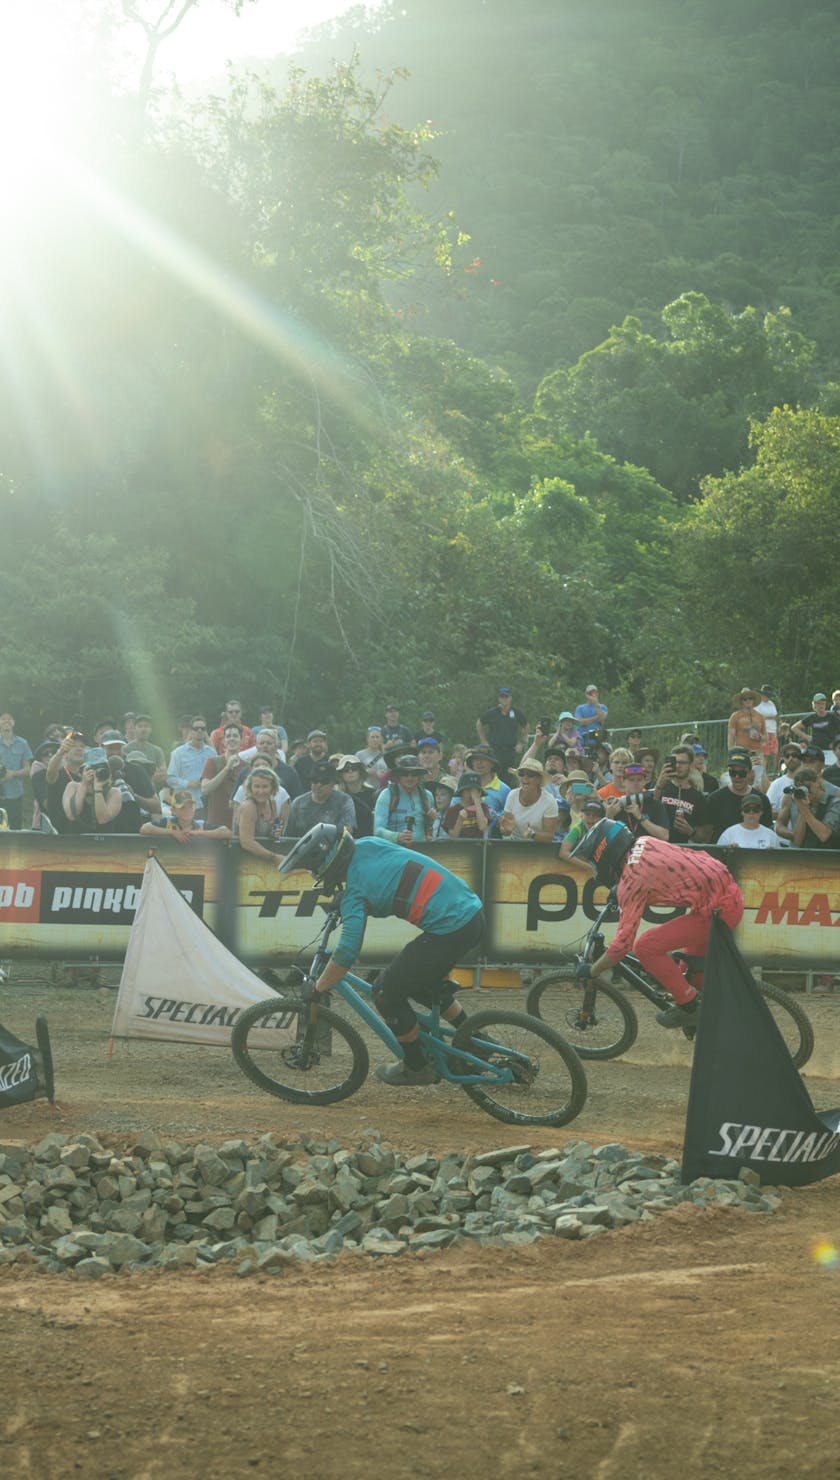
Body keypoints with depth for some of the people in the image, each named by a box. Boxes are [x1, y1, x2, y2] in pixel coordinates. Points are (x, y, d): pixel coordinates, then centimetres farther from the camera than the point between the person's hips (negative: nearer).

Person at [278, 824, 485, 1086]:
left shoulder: (356, 892, -12)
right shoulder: (367, 844, 10)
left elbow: (347, 954, -17)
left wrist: (316, 990, -3)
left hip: (449, 931, -9)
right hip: (473, 913, 9)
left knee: (386, 992, 5)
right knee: (424, 983, 30)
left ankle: (417, 1068, 19)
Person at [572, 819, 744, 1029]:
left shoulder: (631, 882, -14)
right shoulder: (644, 842, 9)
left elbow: (622, 944, -13)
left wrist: (591, 971, 1)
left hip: (716, 909, -9)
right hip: (733, 895, 9)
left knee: (645, 947, -7)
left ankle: (689, 1007, 2)